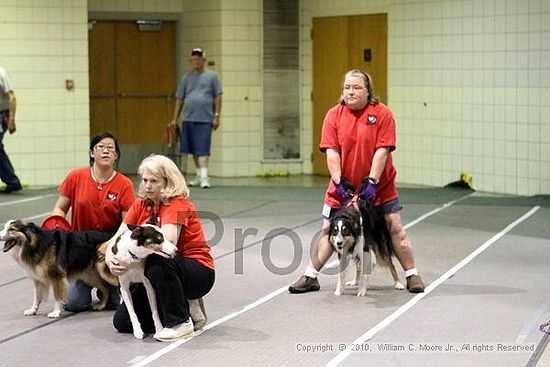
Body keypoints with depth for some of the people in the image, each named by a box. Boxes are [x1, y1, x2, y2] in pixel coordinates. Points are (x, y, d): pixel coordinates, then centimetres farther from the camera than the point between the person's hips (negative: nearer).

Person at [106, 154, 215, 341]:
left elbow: (167, 240, -35)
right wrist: (109, 256, -26)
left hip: (198, 273, -7)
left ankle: (180, 323, -22)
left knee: (158, 260, -38)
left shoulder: (178, 204, -18)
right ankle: (185, 308, 10)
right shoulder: (140, 204, 2)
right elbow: (118, 237, -4)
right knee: (122, 322, -2)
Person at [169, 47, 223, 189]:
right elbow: (179, 100, 15)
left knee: (202, 149, -11)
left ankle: (204, 177, -14)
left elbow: (218, 97, 3)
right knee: (193, 150, 8)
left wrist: (216, 116, -5)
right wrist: (175, 119, 11)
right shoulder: (186, 78, 14)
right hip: (188, 119, 4)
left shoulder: (211, 76, 6)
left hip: (205, 119, -4)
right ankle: (199, 176, 18)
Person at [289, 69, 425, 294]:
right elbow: (331, 151, -7)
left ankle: (412, 275, 11)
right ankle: (310, 277, 12)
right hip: (343, 186, 2)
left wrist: (372, 181, -21)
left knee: (395, 228, 0)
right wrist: (339, 182, -16)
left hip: (379, 186, -1)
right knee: (328, 230, 4)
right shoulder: (334, 115, -2)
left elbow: (382, 150, -14)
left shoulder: (382, 113, -8)